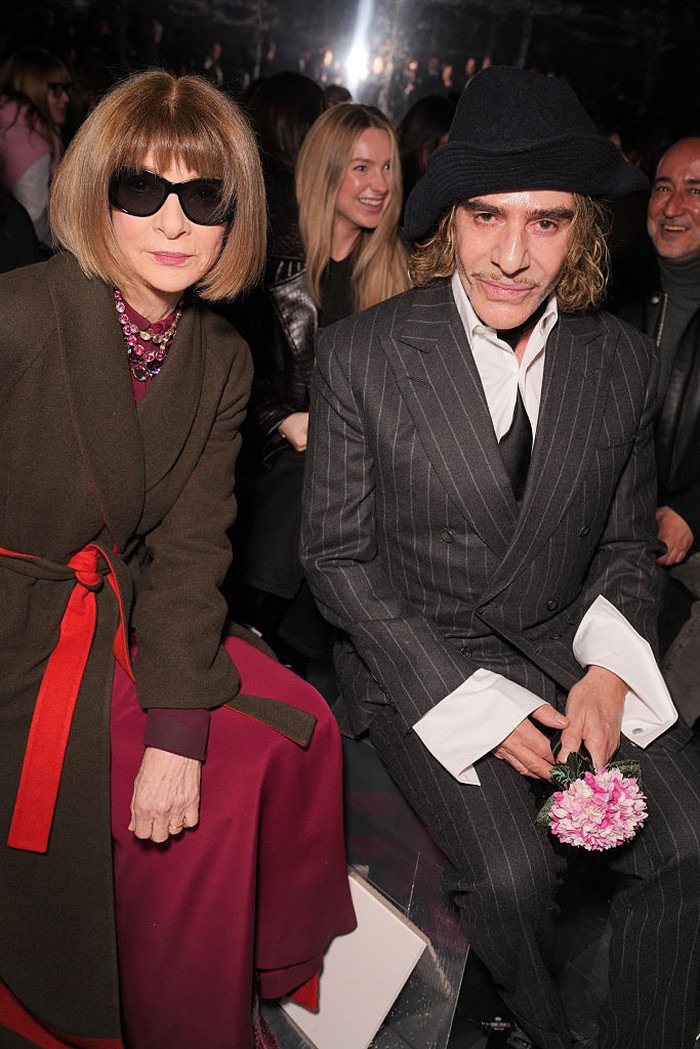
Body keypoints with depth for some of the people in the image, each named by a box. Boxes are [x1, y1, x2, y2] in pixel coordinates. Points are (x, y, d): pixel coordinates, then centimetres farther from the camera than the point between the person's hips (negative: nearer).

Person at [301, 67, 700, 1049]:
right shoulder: (360, 355, -9)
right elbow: (337, 557, -7)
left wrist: (609, 672, -8)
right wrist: (476, 701, -14)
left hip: (571, 647, 3)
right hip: (421, 659, -3)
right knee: (512, 870, -23)